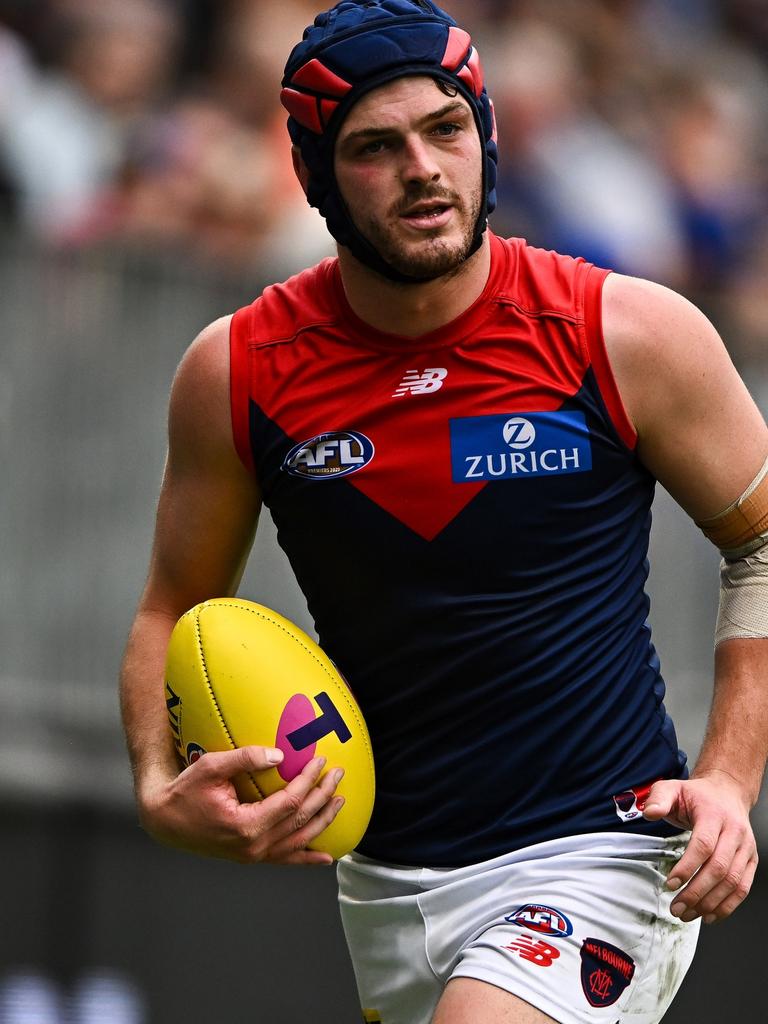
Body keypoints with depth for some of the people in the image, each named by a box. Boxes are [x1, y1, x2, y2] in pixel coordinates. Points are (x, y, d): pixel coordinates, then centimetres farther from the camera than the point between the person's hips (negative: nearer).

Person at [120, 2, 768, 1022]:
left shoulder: (630, 335, -8)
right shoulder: (237, 373, -2)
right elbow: (174, 613, 11)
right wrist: (165, 794, -8)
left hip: (600, 856, -4)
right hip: (388, 886, 4)